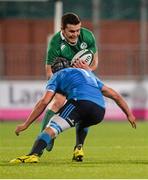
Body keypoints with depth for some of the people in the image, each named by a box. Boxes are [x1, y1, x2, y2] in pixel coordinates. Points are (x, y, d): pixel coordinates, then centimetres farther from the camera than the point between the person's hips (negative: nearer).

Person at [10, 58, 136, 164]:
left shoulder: (57, 76, 26)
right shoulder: (89, 74, 42)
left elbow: (44, 102, 12)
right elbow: (115, 95, 39)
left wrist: (26, 124, 12)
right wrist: (129, 114, 45)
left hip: (81, 101, -5)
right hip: (100, 111, 5)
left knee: (51, 128, -15)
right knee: (82, 122, 39)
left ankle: (33, 155, -40)